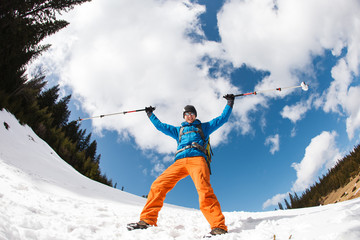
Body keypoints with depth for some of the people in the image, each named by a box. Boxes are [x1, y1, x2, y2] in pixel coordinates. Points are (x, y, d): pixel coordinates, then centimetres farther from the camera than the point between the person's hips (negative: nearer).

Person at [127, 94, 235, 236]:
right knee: (158, 185, -15)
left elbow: (222, 118, 30)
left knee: (204, 190, -29)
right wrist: (150, 114, 48)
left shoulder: (203, 127, 30)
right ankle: (147, 221, -8)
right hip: (179, 161, 3)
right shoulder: (178, 130, 37)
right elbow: (160, 126, 42)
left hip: (197, 159, -3)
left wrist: (229, 103, 28)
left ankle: (218, 227, -33)